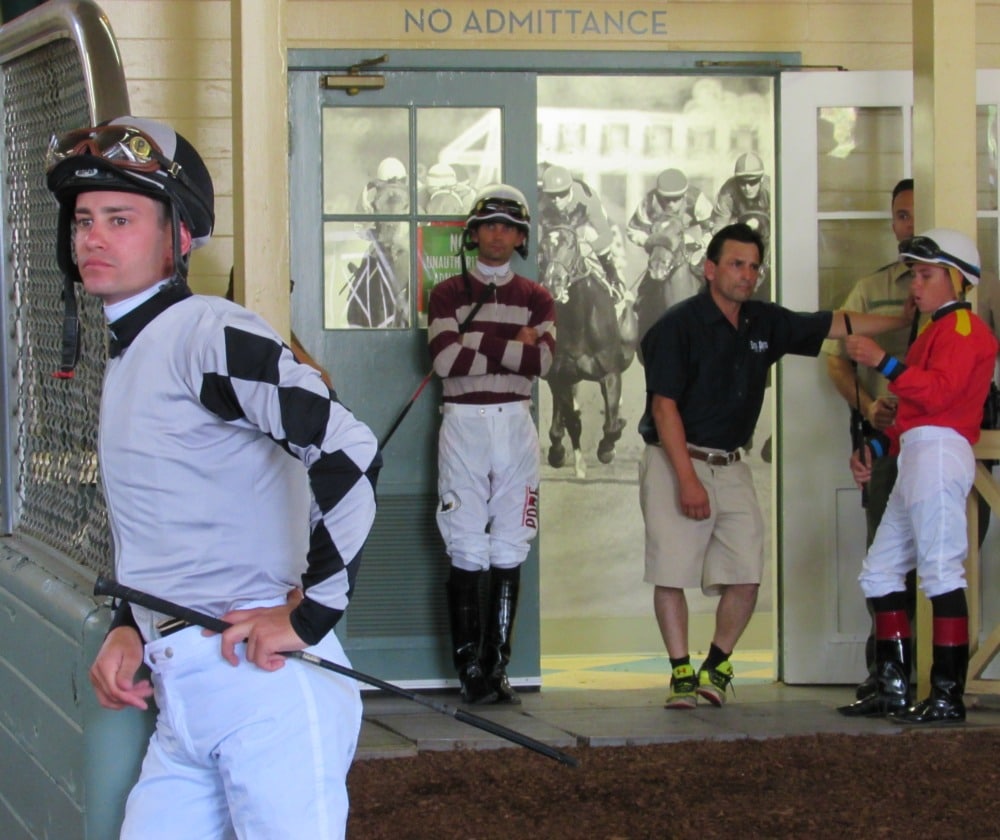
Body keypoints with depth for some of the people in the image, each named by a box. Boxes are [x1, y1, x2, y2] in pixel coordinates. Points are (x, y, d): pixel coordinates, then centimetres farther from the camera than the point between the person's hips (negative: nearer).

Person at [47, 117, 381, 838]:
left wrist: (309, 614, -17)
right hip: (178, 696, 9)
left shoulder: (209, 333, -8)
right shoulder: (125, 358, 21)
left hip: (261, 678, -9)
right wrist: (130, 628, 11)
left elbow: (350, 453, -19)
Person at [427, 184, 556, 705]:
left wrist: (478, 345, -10)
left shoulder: (535, 299, 12)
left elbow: (543, 360, -5)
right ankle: (469, 670, -3)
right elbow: (445, 359, -11)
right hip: (463, 423, -2)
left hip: (515, 425, 2)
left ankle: (496, 667, 5)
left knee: (509, 554, 1)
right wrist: (513, 347, -7)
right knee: (467, 554, -6)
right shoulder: (449, 294, 6)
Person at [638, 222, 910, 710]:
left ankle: (716, 667, 15)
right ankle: (681, 674, 4)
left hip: (730, 465, 5)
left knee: (746, 575, -2)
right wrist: (687, 480, -19)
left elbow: (835, 325, 17)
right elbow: (664, 405, -13)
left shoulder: (764, 323, 8)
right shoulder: (679, 325, -10)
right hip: (673, 461, -5)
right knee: (671, 573, -7)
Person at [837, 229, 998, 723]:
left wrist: (883, 362, -22)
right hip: (915, 459, 11)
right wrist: (876, 448, 19)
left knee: (941, 572, -12)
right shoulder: (934, 330, 28)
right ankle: (894, 690, 13)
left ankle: (948, 696, -13)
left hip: (939, 453, -11)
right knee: (880, 573, 10)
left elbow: (938, 391, -22)